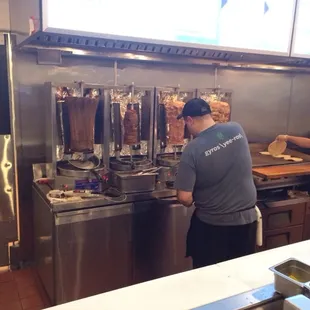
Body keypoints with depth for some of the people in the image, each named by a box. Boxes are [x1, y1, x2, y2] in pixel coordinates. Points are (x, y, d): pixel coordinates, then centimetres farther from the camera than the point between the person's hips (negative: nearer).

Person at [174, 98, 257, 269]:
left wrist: (194, 201, 1)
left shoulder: (192, 149, -20)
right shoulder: (237, 129, -7)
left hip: (212, 224, -4)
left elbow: (184, 198, -20)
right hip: (247, 218, 5)